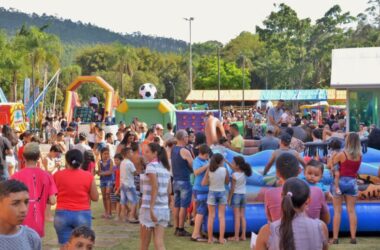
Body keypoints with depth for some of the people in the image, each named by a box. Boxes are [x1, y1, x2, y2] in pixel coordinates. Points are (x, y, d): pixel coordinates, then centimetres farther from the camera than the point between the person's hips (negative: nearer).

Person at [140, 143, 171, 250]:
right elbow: (168, 190, 13)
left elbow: (154, 188, -18)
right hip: (164, 208, 7)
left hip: (150, 207, -7)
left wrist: (151, 208, -21)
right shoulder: (165, 168, 13)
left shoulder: (151, 166, -10)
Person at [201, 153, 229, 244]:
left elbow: (204, 183, -9)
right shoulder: (224, 170, -10)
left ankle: (210, 238, 10)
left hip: (212, 193, 0)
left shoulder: (209, 170, -11)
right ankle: (221, 238, 7)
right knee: (221, 216, 6)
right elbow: (227, 182, 1)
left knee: (211, 216, 8)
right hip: (222, 193, 0)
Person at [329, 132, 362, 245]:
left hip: (340, 182, -3)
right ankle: (353, 237, 6)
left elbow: (330, 165, -5)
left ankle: (335, 238, 2)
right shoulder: (359, 155, 1)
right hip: (352, 183, 3)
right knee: (351, 211, 7)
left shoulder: (342, 154, -11)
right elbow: (356, 169, 10)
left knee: (337, 211, 2)